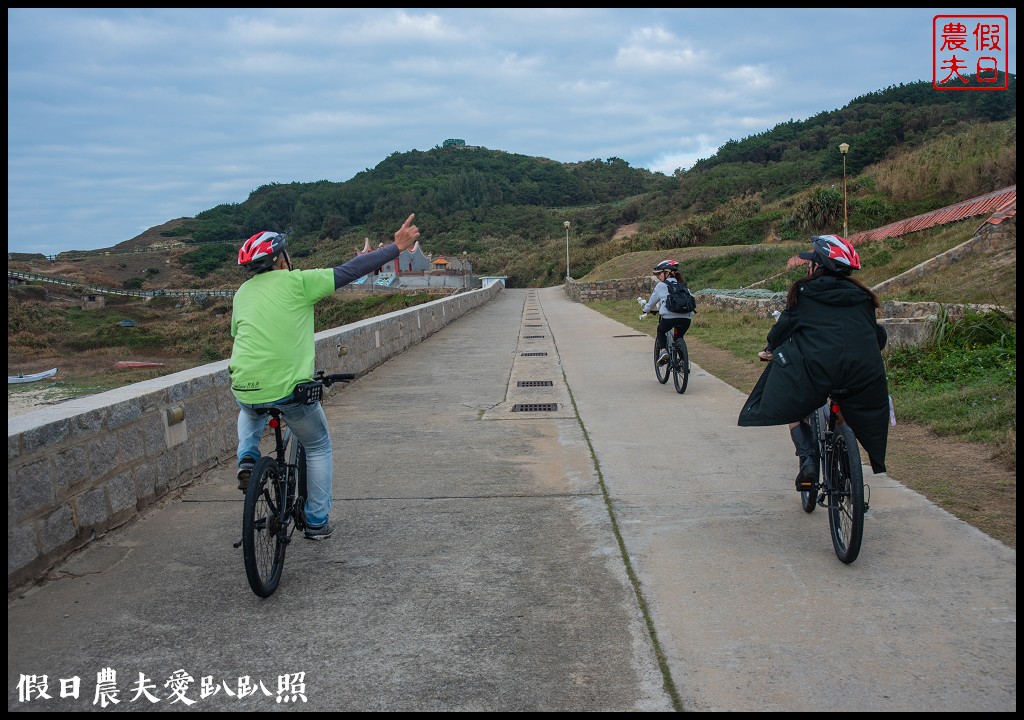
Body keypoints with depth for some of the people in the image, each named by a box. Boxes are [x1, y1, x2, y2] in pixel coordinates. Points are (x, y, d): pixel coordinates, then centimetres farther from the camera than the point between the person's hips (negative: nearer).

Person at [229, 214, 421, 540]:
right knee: (318, 448, 20)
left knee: (250, 414, 41)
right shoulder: (296, 281, -2)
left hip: (246, 389, 4)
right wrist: (397, 247, 4)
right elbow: (349, 271, -2)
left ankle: (247, 458, 15)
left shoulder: (243, 292, 13)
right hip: (290, 389, -4)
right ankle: (317, 522, 23)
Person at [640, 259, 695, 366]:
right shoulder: (683, 286, 22)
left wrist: (646, 310, 41)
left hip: (669, 317, -4)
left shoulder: (661, 286, 10)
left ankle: (663, 350, 5)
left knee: (661, 331, 27)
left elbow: (652, 302, 21)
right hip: (686, 318, 4)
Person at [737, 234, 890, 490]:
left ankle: (807, 458, -2)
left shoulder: (804, 292, 8)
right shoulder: (861, 296, 19)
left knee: (793, 405, 17)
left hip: (817, 365, -3)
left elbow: (784, 326, 11)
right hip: (864, 370, 3)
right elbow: (879, 335, 24)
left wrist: (770, 349, 31)